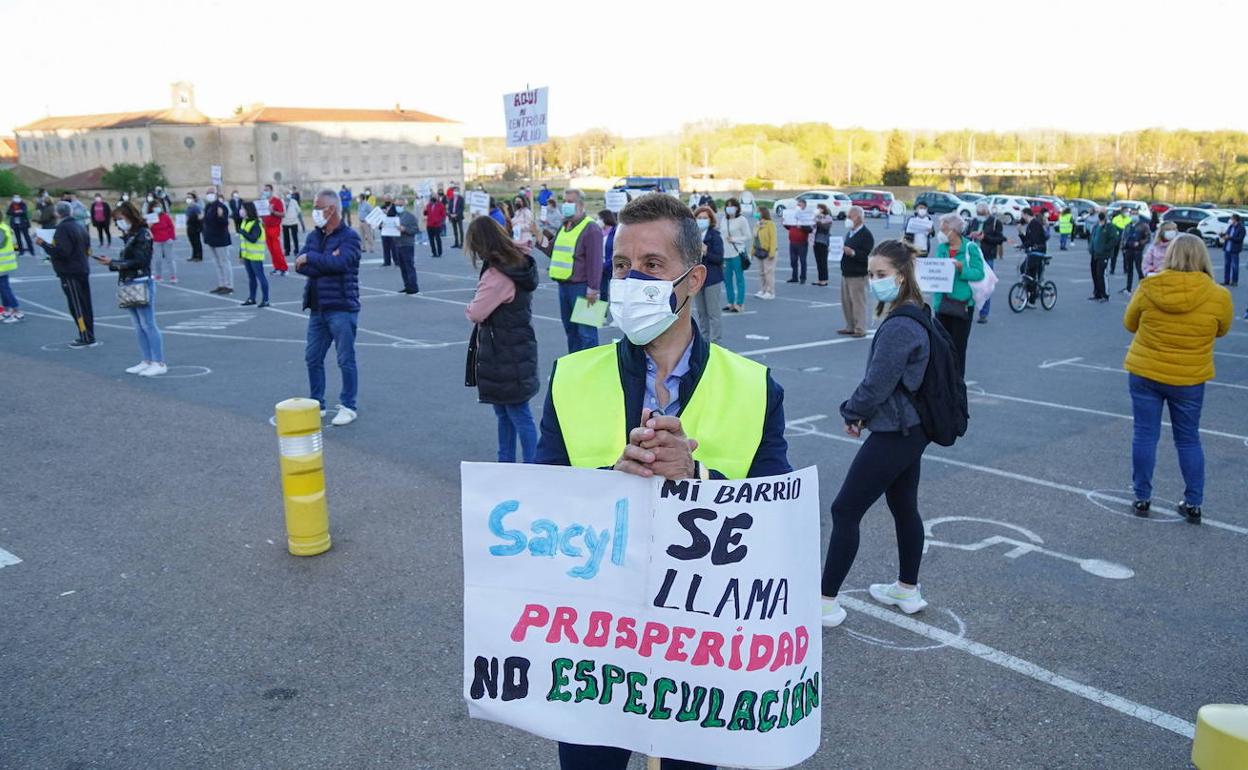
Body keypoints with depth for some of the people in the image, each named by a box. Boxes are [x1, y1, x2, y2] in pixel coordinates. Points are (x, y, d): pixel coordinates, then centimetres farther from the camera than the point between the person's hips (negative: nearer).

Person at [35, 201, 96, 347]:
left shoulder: (62, 229, -15)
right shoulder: (80, 227, 12)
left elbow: (62, 252, -23)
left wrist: (43, 244, -15)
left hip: (70, 273, -9)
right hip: (83, 270, 9)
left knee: (76, 306, -4)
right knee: (85, 304, 11)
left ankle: (86, 338, -4)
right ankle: (89, 337, 15)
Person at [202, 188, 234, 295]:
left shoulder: (222, 207, -16)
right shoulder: (208, 207, 10)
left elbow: (225, 223, -23)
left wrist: (221, 216, -40)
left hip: (220, 240, -9)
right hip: (211, 239, 9)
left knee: (224, 263, -3)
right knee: (217, 264, 14)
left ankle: (229, 286, 1)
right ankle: (221, 285, 22)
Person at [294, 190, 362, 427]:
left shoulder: (349, 236, -7)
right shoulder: (314, 236, 12)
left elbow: (340, 262, -24)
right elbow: (299, 265, -1)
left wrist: (310, 259, -11)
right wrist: (326, 262, -15)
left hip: (341, 308, -7)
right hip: (317, 309, 7)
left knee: (346, 360, -1)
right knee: (312, 358, 13)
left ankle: (349, 407, 10)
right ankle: (317, 404, 26)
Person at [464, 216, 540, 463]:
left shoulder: (498, 275, -24)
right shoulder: (518, 263, 5)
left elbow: (476, 313, -22)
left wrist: (470, 307, 0)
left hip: (507, 357, -10)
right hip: (514, 352, 10)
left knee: (519, 415, 0)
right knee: (504, 413, 19)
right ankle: (506, 462, 31)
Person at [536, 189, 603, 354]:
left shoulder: (591, 229, -11)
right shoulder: (564, 227, 17)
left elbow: (595, 262, -16)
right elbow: (553, 251, 23)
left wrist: (592, 290, -19)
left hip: (581, 287, -9)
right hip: (563, 285, 9)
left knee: (585, 331, -5)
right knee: (570, 328, 16)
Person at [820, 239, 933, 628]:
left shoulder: (900, 327, -24)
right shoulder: (914, 316, 8)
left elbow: (876, 384, -23)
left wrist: (852, 413, -4)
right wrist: (862, 413, 5)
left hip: (894, 435, -10)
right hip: (911, 428, 10)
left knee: (845, 511, -4)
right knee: (904, 508, 20)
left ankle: (827, 601, 4)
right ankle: (908, 590, 35)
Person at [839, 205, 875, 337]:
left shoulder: (866, 235, -13)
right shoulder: (850, 234, 15)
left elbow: (869, 256, -23)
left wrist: (853, 253, -32)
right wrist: (843, 251, 11)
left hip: (858, 276, -9)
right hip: (846, 274, 9)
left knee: (858, 302, -5)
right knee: (846, 301, 13)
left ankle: (860, 329, 1)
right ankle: (850, 327, 23)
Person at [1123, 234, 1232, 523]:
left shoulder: (1148, 288, -12)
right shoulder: (1218, 296, -12)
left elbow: (1130, 324, 3)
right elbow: (1221, 330, 7)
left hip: (1144, 373, 0)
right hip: (1189, 379, 0)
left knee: (1144, 435, 10)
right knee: (1189, 440, 14)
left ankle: (1142, 498, 17)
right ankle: (1193, 504, 19)